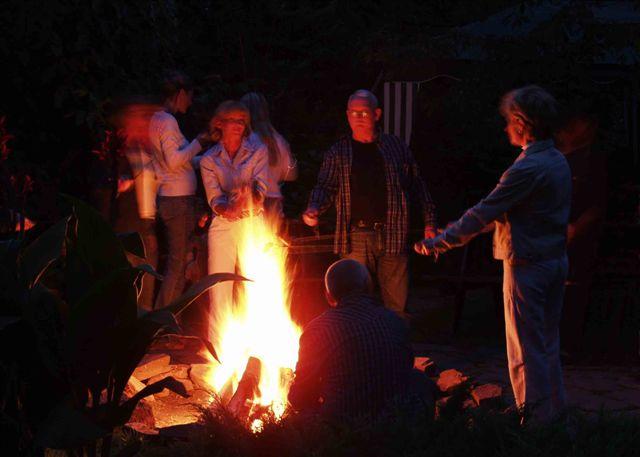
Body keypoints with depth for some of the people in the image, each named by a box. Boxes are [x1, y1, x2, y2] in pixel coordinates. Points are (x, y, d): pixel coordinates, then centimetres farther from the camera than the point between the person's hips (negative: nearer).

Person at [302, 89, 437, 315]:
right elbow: (326, 186, 3)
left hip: (393, 236, 1)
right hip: (356, 237, 0)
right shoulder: (338, 152, 10)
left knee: (396, 302, 1)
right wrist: (314, 208, -18)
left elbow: (417, 184, 13)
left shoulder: (395, 146, 11)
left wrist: (429, 222, 7)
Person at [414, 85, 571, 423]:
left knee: (526, 348, 0)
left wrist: (440, 242, -13)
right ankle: (554, 412, 24)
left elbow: (484, 214, -20)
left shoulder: (527, 169, -21)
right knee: (547, 344, 17)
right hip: (556, 259, 9)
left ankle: (535, 417, 4)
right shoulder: (558, 161, 7)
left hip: (528, 265, -9)